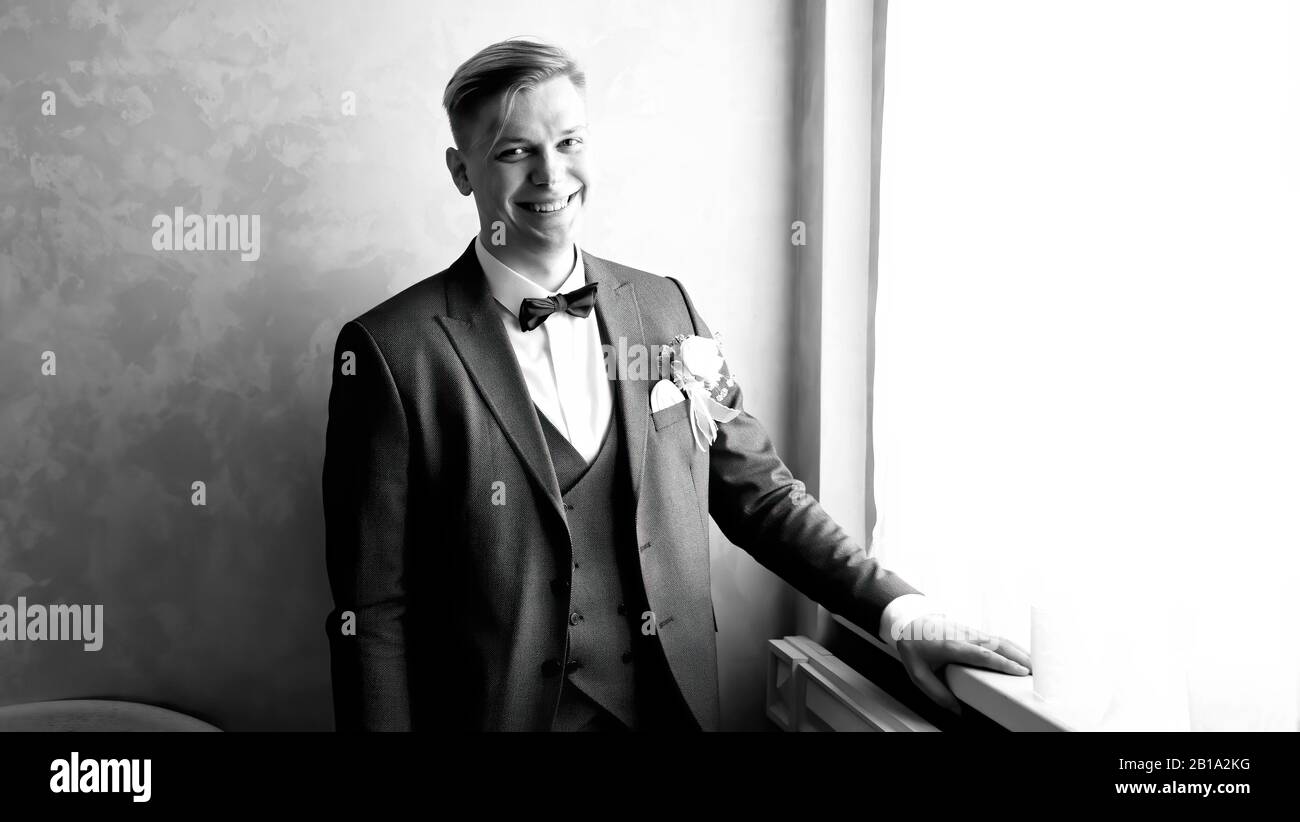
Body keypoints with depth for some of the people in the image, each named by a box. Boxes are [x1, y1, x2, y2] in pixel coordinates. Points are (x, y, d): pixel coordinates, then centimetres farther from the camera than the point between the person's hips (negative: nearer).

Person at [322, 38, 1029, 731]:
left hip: (675, 704, 4)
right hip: (501, 710, -3)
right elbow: (372, 611, -11)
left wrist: (897, 612, -3)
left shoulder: (667, 309, 1)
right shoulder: (390, 351, -12)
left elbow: (758, 493, 5)